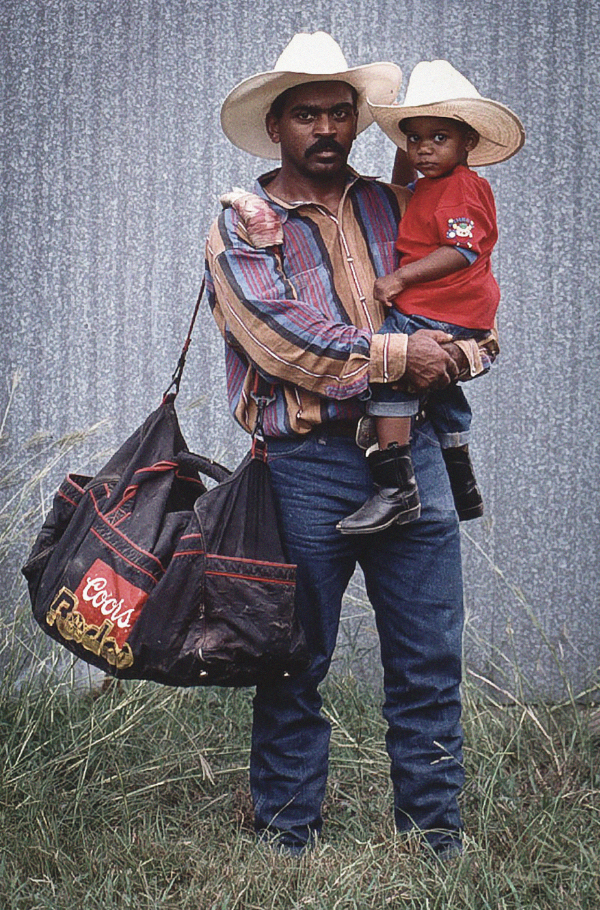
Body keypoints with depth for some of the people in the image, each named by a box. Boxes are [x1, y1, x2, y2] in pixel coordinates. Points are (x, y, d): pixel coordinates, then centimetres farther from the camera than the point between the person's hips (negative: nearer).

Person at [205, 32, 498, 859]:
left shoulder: (392, 206, 16)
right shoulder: (242, 225, 5)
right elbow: (281, 336, -10)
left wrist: (455, 352, -7)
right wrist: (396, 356, -11)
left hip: (412, 456, 3)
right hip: (308, 466, -3)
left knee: (430, 662, 4)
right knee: (295, 666, 5)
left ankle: (436, 838, 14)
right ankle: (286, 838, 17)